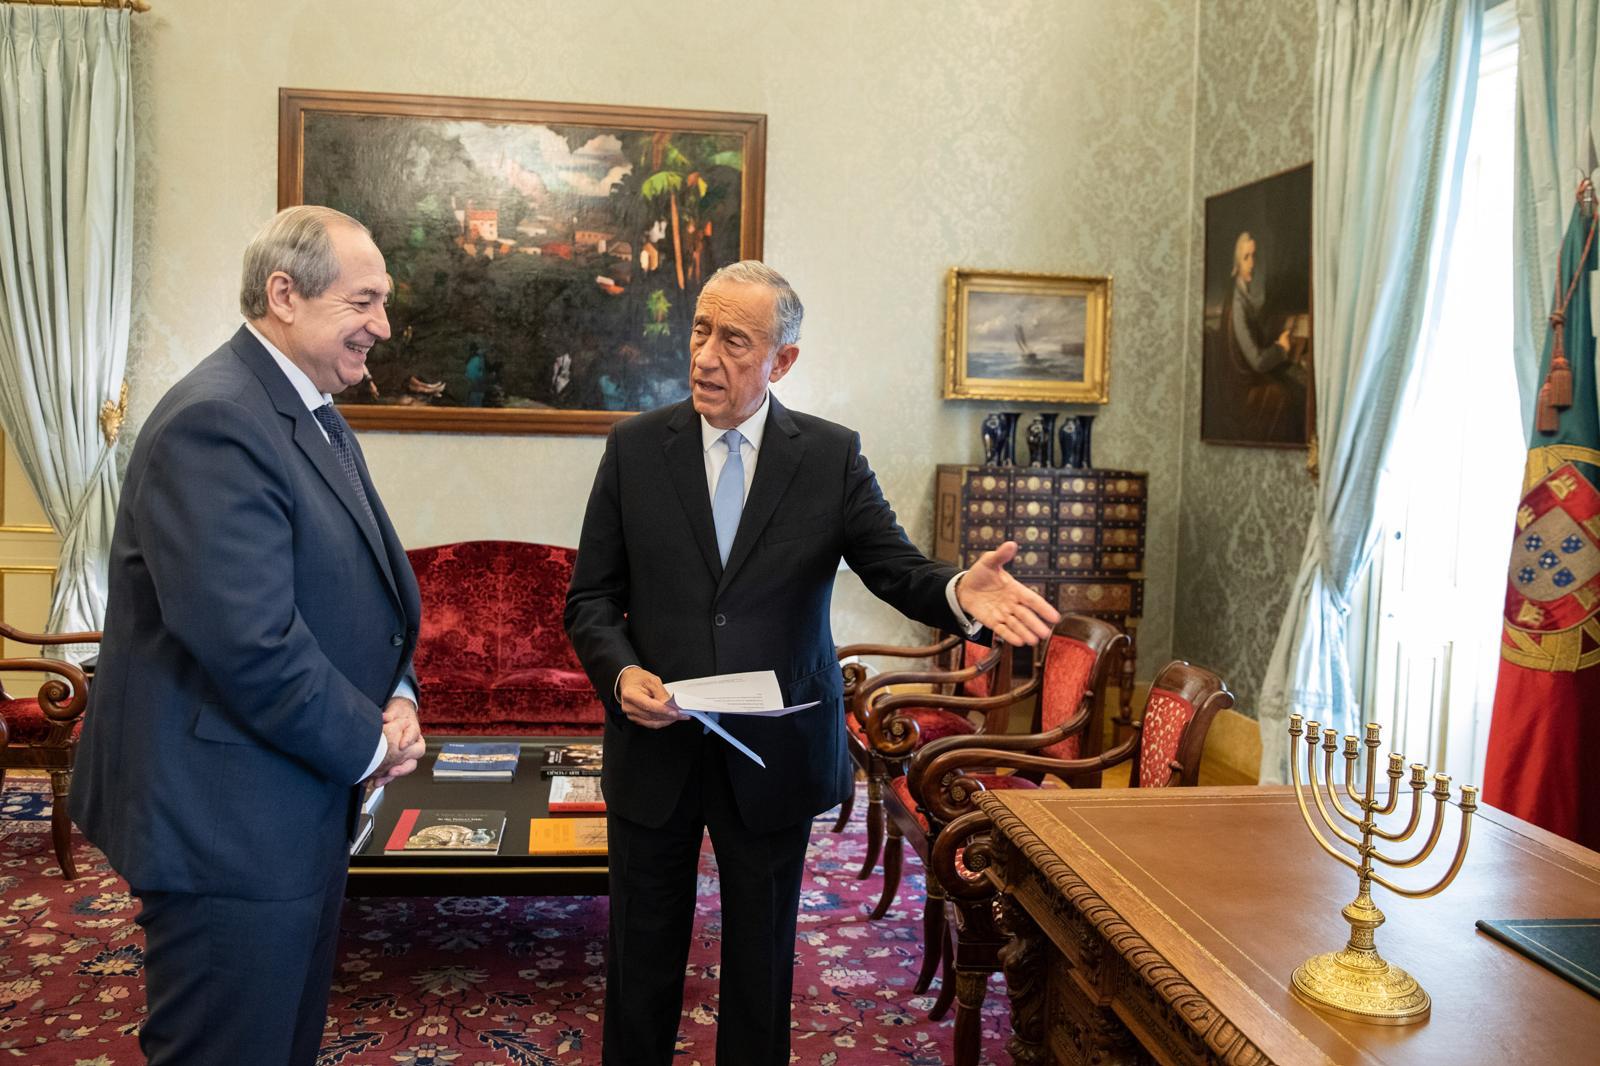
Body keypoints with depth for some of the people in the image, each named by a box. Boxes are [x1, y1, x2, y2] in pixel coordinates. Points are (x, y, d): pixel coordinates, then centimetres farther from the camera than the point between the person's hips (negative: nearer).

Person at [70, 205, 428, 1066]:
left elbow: (365, 586, 16)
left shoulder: (318, 421, 11)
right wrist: (370, 744, -15)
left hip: (302, 814, 10)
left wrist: (398, 697, -2)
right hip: (228, 828, -10)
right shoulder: (215, 422, -22)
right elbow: (249, 639, -29)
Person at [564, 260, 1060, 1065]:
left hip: (775, 756, 0)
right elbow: (590, 598, 1)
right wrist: (621, 673, -18)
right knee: (642, 954, 15)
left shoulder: (832, 456, -4)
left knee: (762, 955, 17)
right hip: (654, 749, 1)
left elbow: (898, 569, -7)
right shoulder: (634, 448, -2)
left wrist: (959, 591, -30)